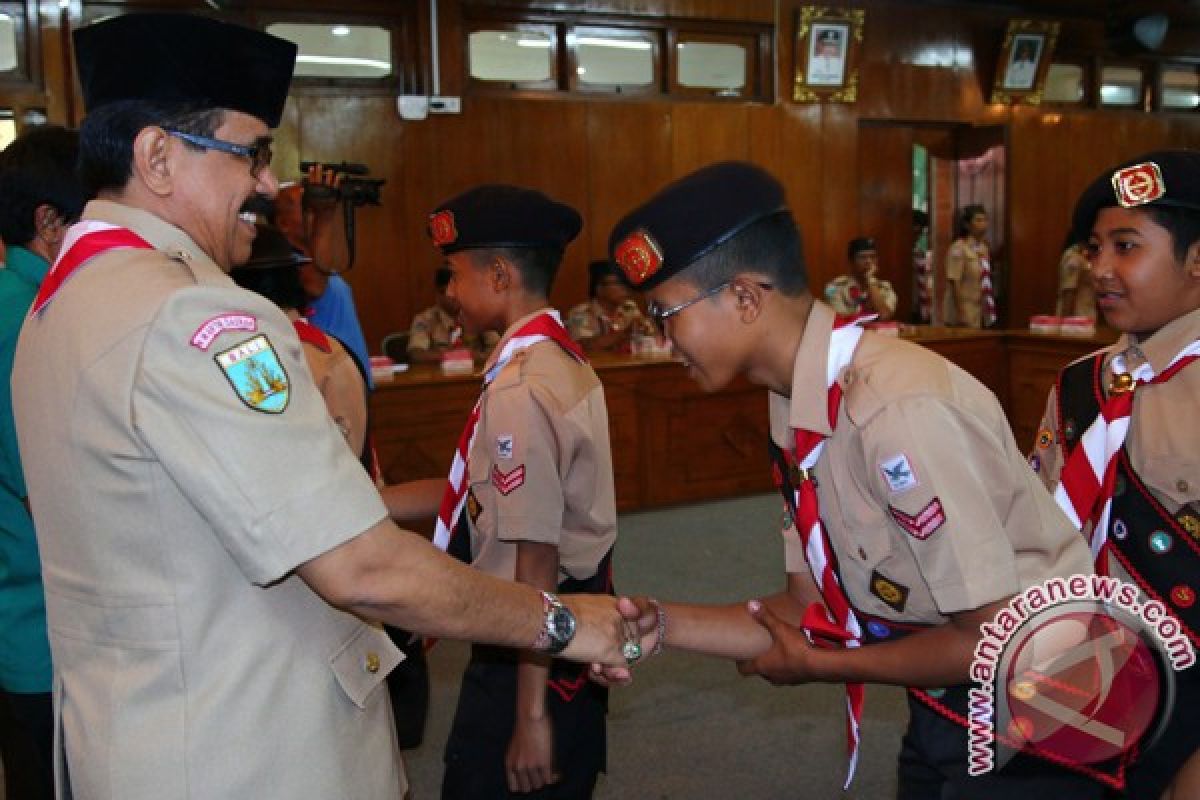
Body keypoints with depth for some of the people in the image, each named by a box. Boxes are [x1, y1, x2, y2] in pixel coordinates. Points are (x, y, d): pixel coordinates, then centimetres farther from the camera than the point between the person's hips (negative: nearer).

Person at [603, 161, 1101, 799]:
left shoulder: (898, 408, -30)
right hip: (944, 712, 7)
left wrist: (818, 667, -12)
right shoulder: (799, 410, -5)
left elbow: (993, 639, -24)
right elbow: (812, 609, 2)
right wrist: (658, 624, -10)